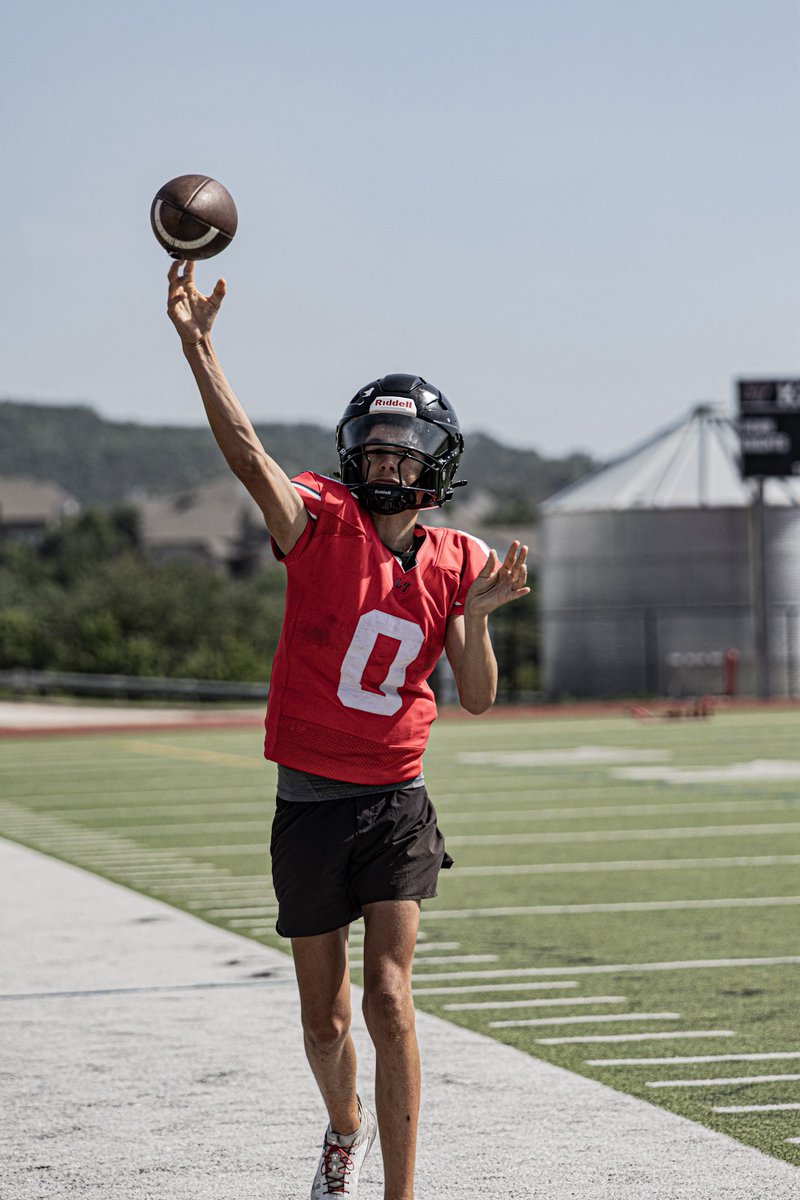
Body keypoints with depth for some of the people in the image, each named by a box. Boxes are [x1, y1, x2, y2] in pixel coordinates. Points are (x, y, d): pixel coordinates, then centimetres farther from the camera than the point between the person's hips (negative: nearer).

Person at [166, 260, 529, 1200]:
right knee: (324, 1022, 10)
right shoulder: (320, 524, -6)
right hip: (309, 805, 0)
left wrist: (475, 614, -14)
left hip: (395, 805, 0)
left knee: (388, 999, -14)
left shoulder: (456, 561, 2)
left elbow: (477, 698, 4)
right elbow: (247, 454, -24)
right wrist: (196, 342, -36)